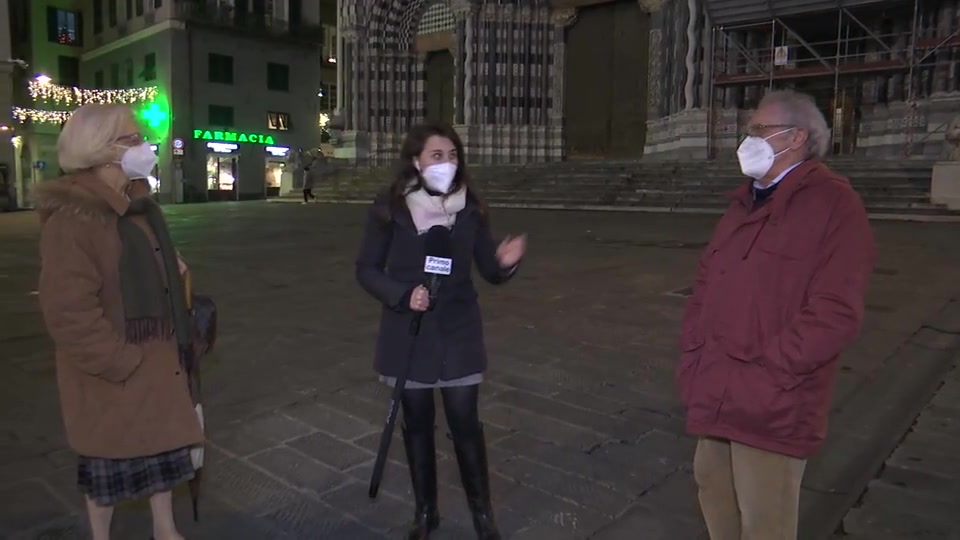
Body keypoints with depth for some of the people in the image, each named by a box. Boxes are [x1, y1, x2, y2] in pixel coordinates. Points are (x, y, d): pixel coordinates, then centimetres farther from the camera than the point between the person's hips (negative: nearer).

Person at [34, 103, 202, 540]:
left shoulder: (134, 208, 8)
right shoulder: (73, 218, -22)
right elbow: (69, 312, -25)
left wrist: (169, 316, 12)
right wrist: (121, 362, -20)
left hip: (154, 358, 8)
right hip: (112, 370, -8)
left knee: (163, 444, 19)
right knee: (109, 460, 11)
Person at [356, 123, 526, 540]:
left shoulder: (470, 208, -3)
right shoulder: (390, 208, -8)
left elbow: (488, 270, 1)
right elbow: (366, 269, -4)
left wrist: (505, 262, -22)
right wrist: (402, 295, -21)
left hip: (458, 330, 1)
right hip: (408, 332, 0)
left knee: (465, 423, 3)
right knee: (417, 423, 12)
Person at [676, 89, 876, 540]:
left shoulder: (833, 204, -11)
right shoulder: (744, 203, 15)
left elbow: (835, 314, -18)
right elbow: (706, 283, 16)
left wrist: (762, 372, -18)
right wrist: (693, 354, 5)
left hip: (770, 404, -7)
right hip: (716, 395, 8)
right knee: (713, 489, 20)